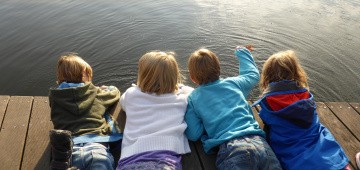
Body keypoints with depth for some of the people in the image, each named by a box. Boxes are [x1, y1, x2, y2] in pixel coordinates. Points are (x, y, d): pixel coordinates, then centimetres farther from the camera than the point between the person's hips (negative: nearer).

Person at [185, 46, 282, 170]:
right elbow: (253, 74, 43)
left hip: (230, 148, -3)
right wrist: (242, 52, 56)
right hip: (258, 141, 4)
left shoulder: (192, 98, 14)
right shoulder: (233, 83, 21)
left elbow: (193, 134, 9)